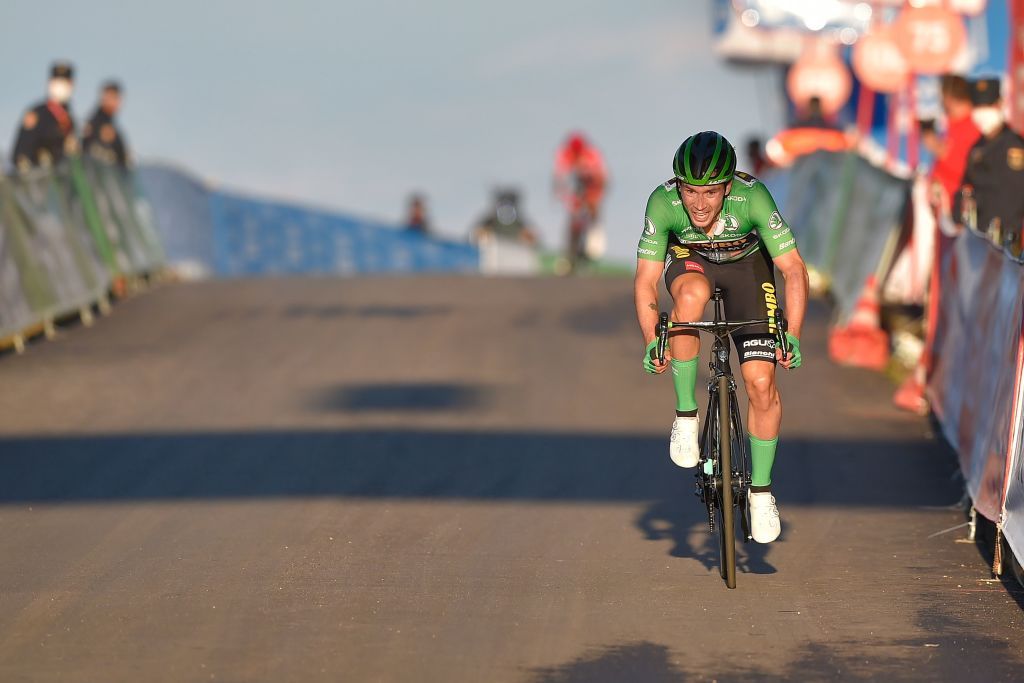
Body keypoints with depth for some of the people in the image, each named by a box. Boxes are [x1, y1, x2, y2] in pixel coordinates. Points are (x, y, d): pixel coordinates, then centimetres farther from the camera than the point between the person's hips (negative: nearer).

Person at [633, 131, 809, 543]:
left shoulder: (752, 197, -34)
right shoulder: (663, 202, -31)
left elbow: (793, 268, -31)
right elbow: (645, 281, -25)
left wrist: (793, 335, -41)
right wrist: (651, 340, -37)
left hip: (747, 265, 0)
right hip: (689, 262, 0)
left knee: (761, 382, -12)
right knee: (691, 295, -38)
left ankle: (761, 490, 8)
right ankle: (686, 414, -21)